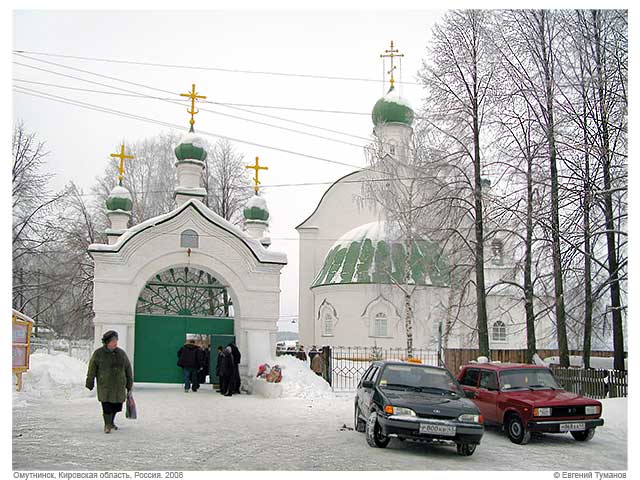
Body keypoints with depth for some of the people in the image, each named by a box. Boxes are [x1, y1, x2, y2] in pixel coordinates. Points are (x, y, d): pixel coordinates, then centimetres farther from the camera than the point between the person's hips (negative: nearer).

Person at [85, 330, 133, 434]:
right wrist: (89, 383, -4)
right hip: (105, 386, -3)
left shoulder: (121, 353, 6)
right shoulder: (98, 353, -3)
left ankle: (111, 422, 34)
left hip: (119, 386, 4)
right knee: (107, 407, -8)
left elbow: (128, 369, 13)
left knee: (117, 406, 10)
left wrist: (129, 384, 15)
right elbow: (92, 369, -2)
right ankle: (107, 425, 6)